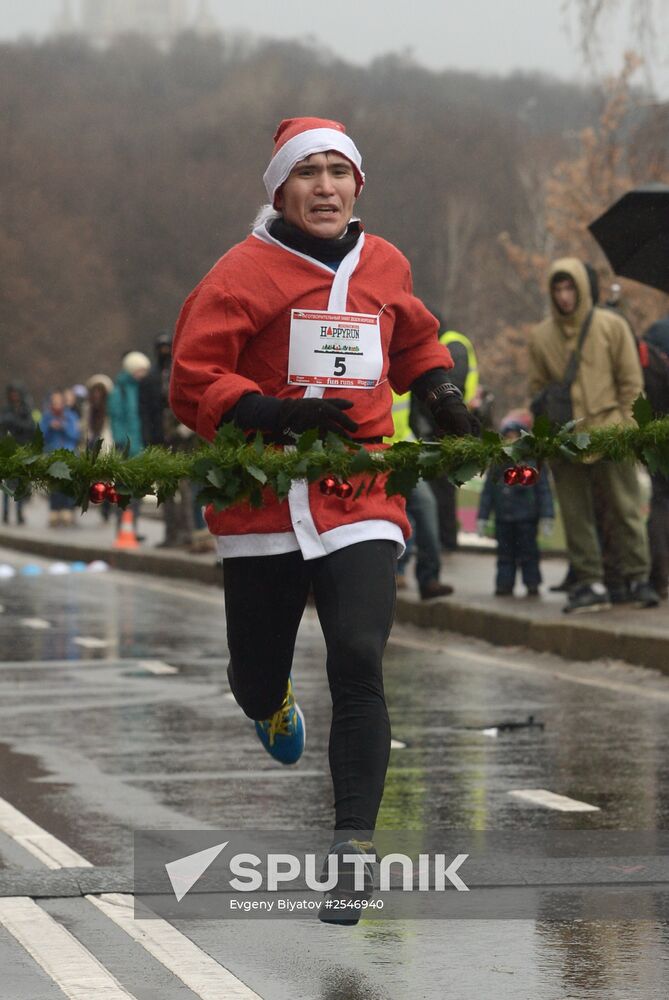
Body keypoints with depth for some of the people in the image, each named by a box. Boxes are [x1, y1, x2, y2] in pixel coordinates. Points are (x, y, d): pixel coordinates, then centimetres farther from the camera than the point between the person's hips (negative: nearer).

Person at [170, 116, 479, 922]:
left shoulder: (384, 266, 10)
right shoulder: (245, 272, -5)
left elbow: (415, 341, 31)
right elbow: (194, 380, -9)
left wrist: (443, 399, 13)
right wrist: (281, 415, -21)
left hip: (361, 498, 2)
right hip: (261, 502, -1)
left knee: (358, 664, -17)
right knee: (257, 684, 9)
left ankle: (352, 846, -13)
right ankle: (271, 701, 49)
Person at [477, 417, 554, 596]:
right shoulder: (496, 463, 7)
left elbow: (544, 490, -1)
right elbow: (487, 492, 12)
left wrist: (547, 517, -7)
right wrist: (482, 517, 9)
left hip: (527, 519, -3)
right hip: (503, 519, 3)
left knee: (528, 552, 1)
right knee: (505, 554, 6)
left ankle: (532, 583, 8)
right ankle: (505, 583, 11)